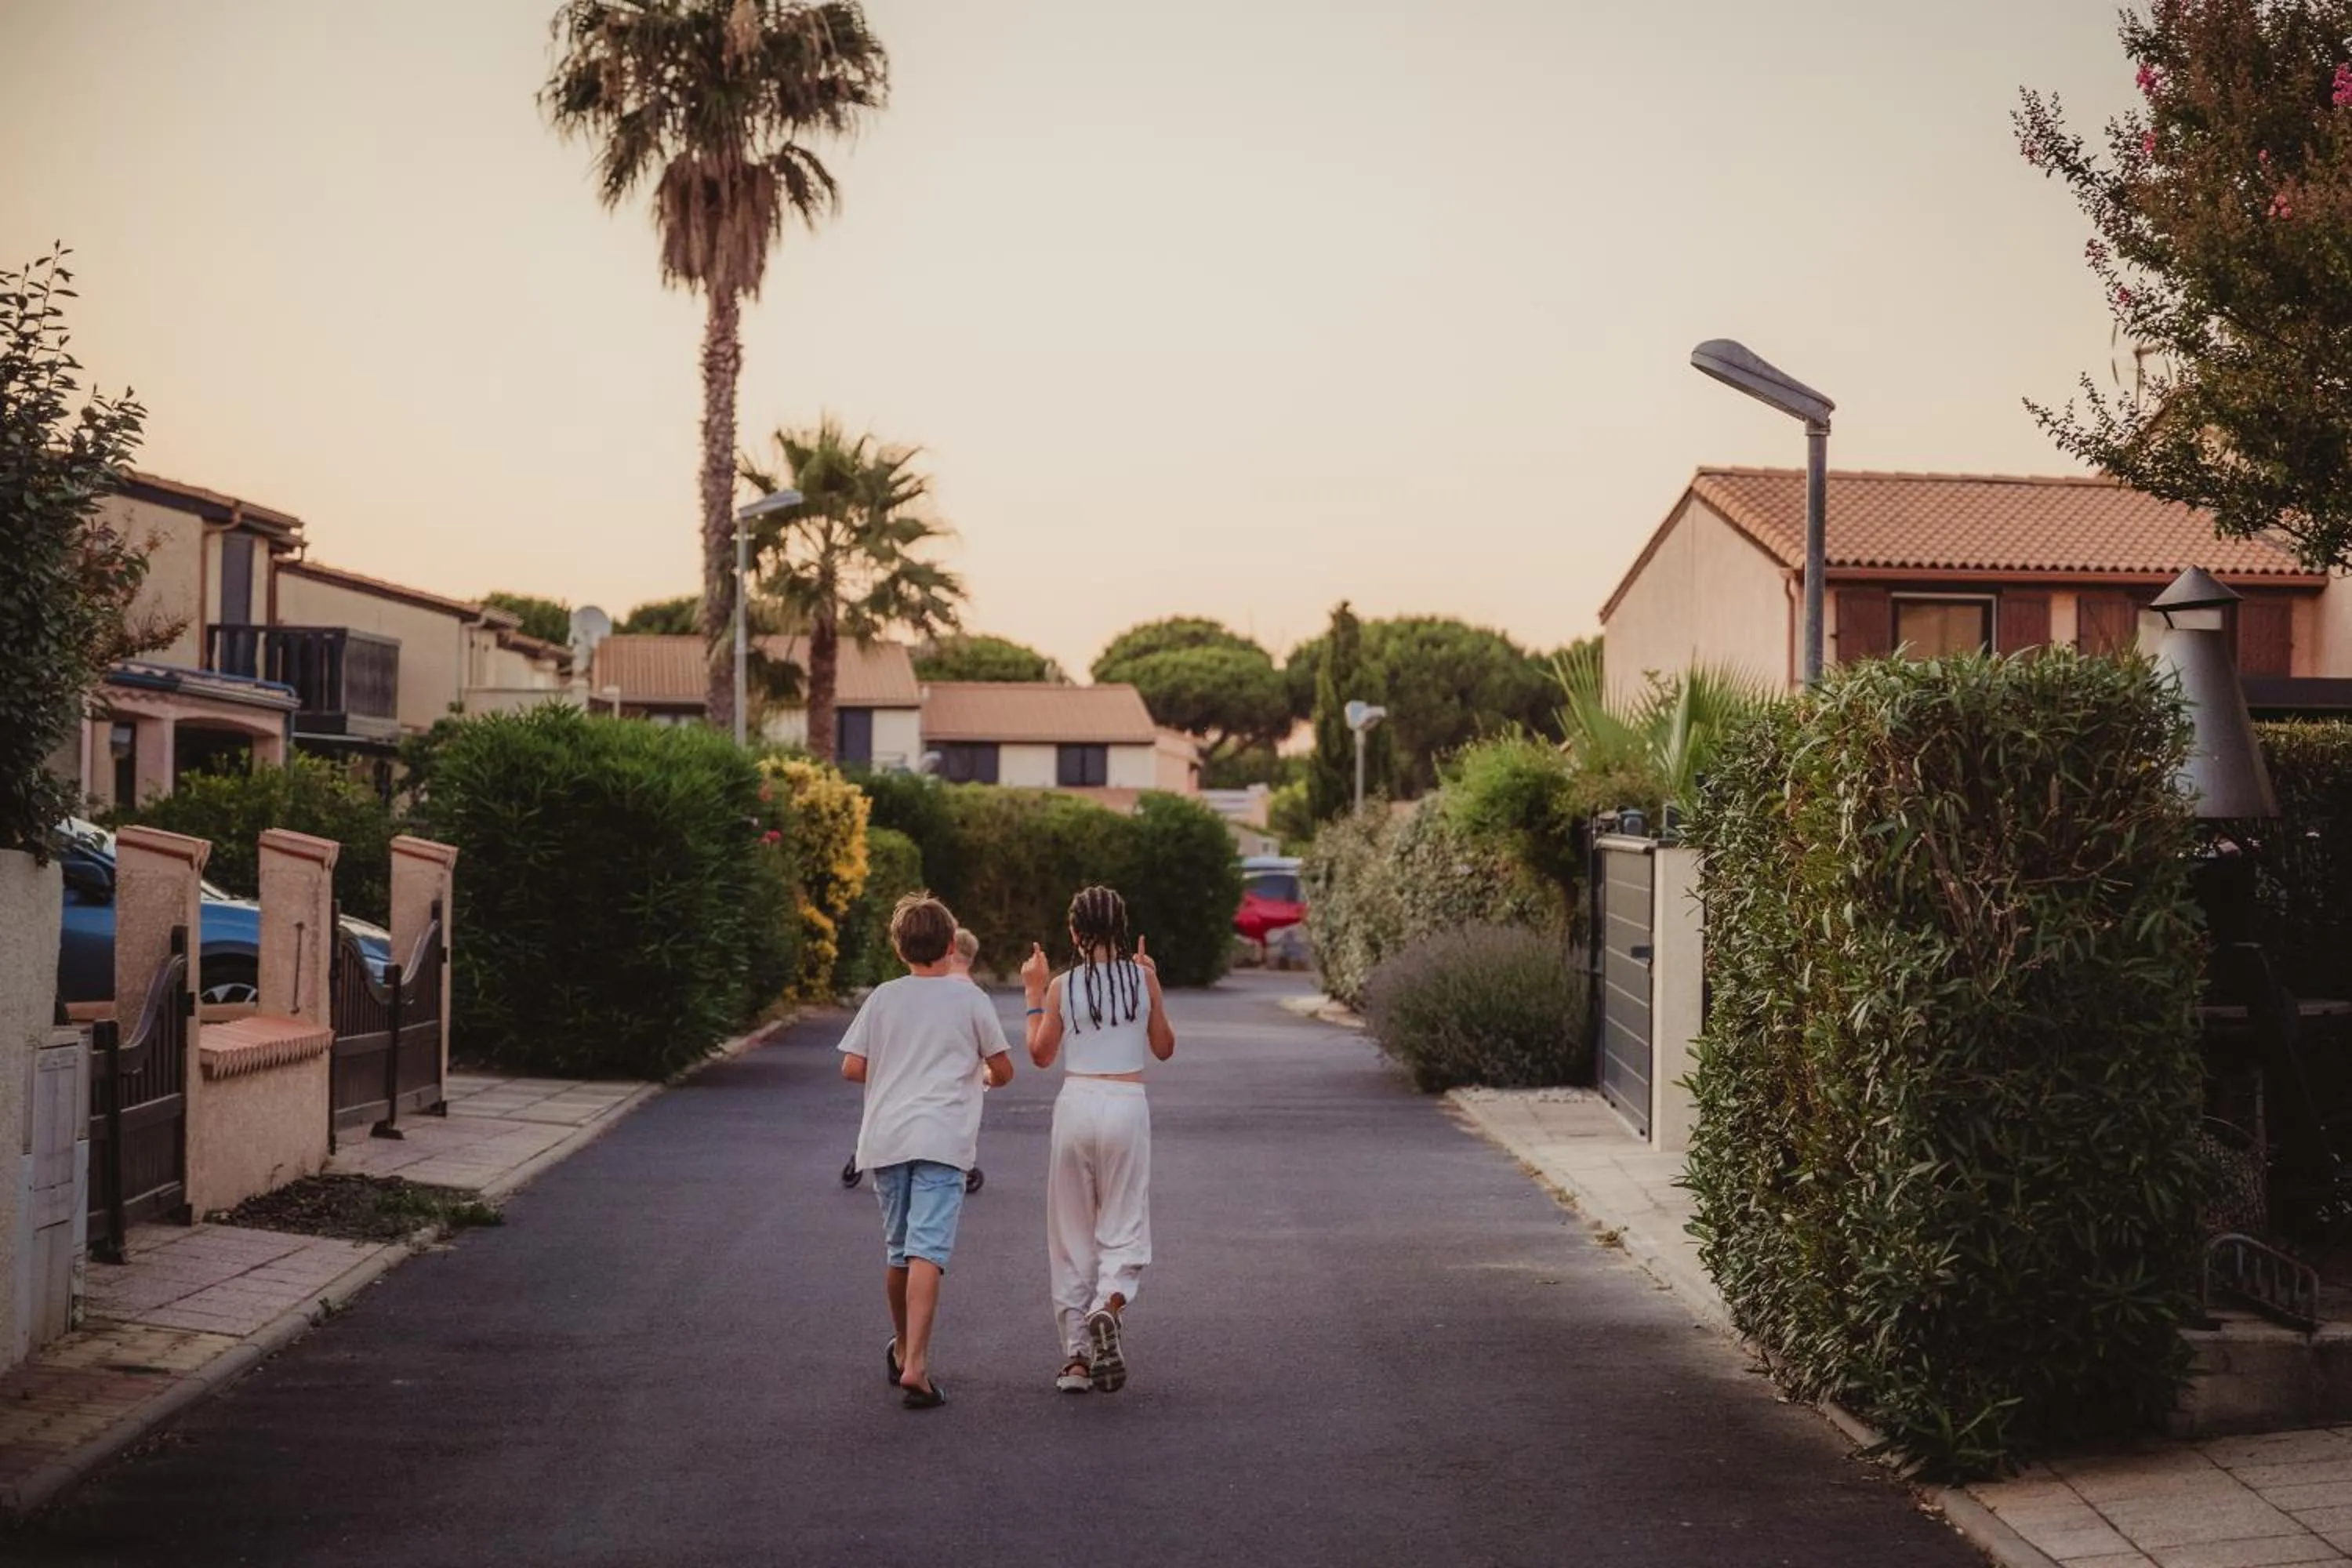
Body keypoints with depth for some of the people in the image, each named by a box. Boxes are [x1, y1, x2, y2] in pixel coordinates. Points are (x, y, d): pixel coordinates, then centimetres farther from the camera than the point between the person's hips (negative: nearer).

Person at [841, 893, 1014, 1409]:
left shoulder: (883, 998, 8)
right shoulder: (969, 999, 2)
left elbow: (852, 1068, 5)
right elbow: (1004, 1070, 6)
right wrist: (982, 1077, 29)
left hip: (885, 1139, 3)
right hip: (942, 1139, -3)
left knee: (897, 1250, 18)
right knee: (927, 1251, -11)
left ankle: (902, 1351, 35)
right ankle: (915, 1366, -23)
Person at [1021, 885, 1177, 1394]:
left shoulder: (1062, 986, -2)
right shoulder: (1142, 977, 0)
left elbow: (1041, 1055, 8)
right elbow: (1164, 1048, 11)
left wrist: (1035, 994, 15)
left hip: (1076, 1103, 0)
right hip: (1127, 1105, 0)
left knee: (1071, 1235, 9)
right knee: (1123, 1227, 6)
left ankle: (1076, 1355, 9)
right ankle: (1109, 1306, -24)